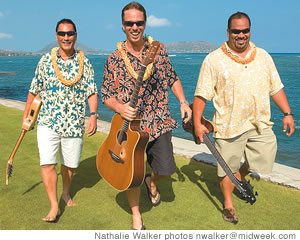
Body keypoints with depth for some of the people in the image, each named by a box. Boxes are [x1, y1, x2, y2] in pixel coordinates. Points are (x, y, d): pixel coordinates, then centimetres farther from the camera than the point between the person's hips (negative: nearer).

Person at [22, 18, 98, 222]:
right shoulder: (46, 61, 3)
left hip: (74, 124, 1)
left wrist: (93, 116, -10)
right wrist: (26, 115, 12)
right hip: (48, 122, 0)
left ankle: (66, 193, 39)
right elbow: (34, 90, 9)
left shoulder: (84, 63, 2)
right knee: (47, 163, -11)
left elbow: (92, 92, 1)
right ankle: (54, 206, 1)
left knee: (70, 164, 12)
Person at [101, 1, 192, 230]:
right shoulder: (114, 59, -3)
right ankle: (136, 215, 32)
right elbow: (106, 95, 1)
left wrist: (183, 102, 3)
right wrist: (120, 108, -19)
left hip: (158, 121, 1)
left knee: (166, 168, -1)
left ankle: (152, 182, 38)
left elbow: (173, 78, 14)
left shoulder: (159, 49, 2)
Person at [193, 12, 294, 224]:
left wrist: (287, 113, 7)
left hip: (260, 123, 4)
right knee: (228, 168, 7)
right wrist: (197, 122, -10)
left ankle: (240, 177, 41)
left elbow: (276, 88, 14)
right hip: (229, 125, -3)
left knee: (263, 161, 8)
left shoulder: (263, 56, 10)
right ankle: (228, 203, 31)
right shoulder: (214, 60, -3)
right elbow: (201, 94, -4)